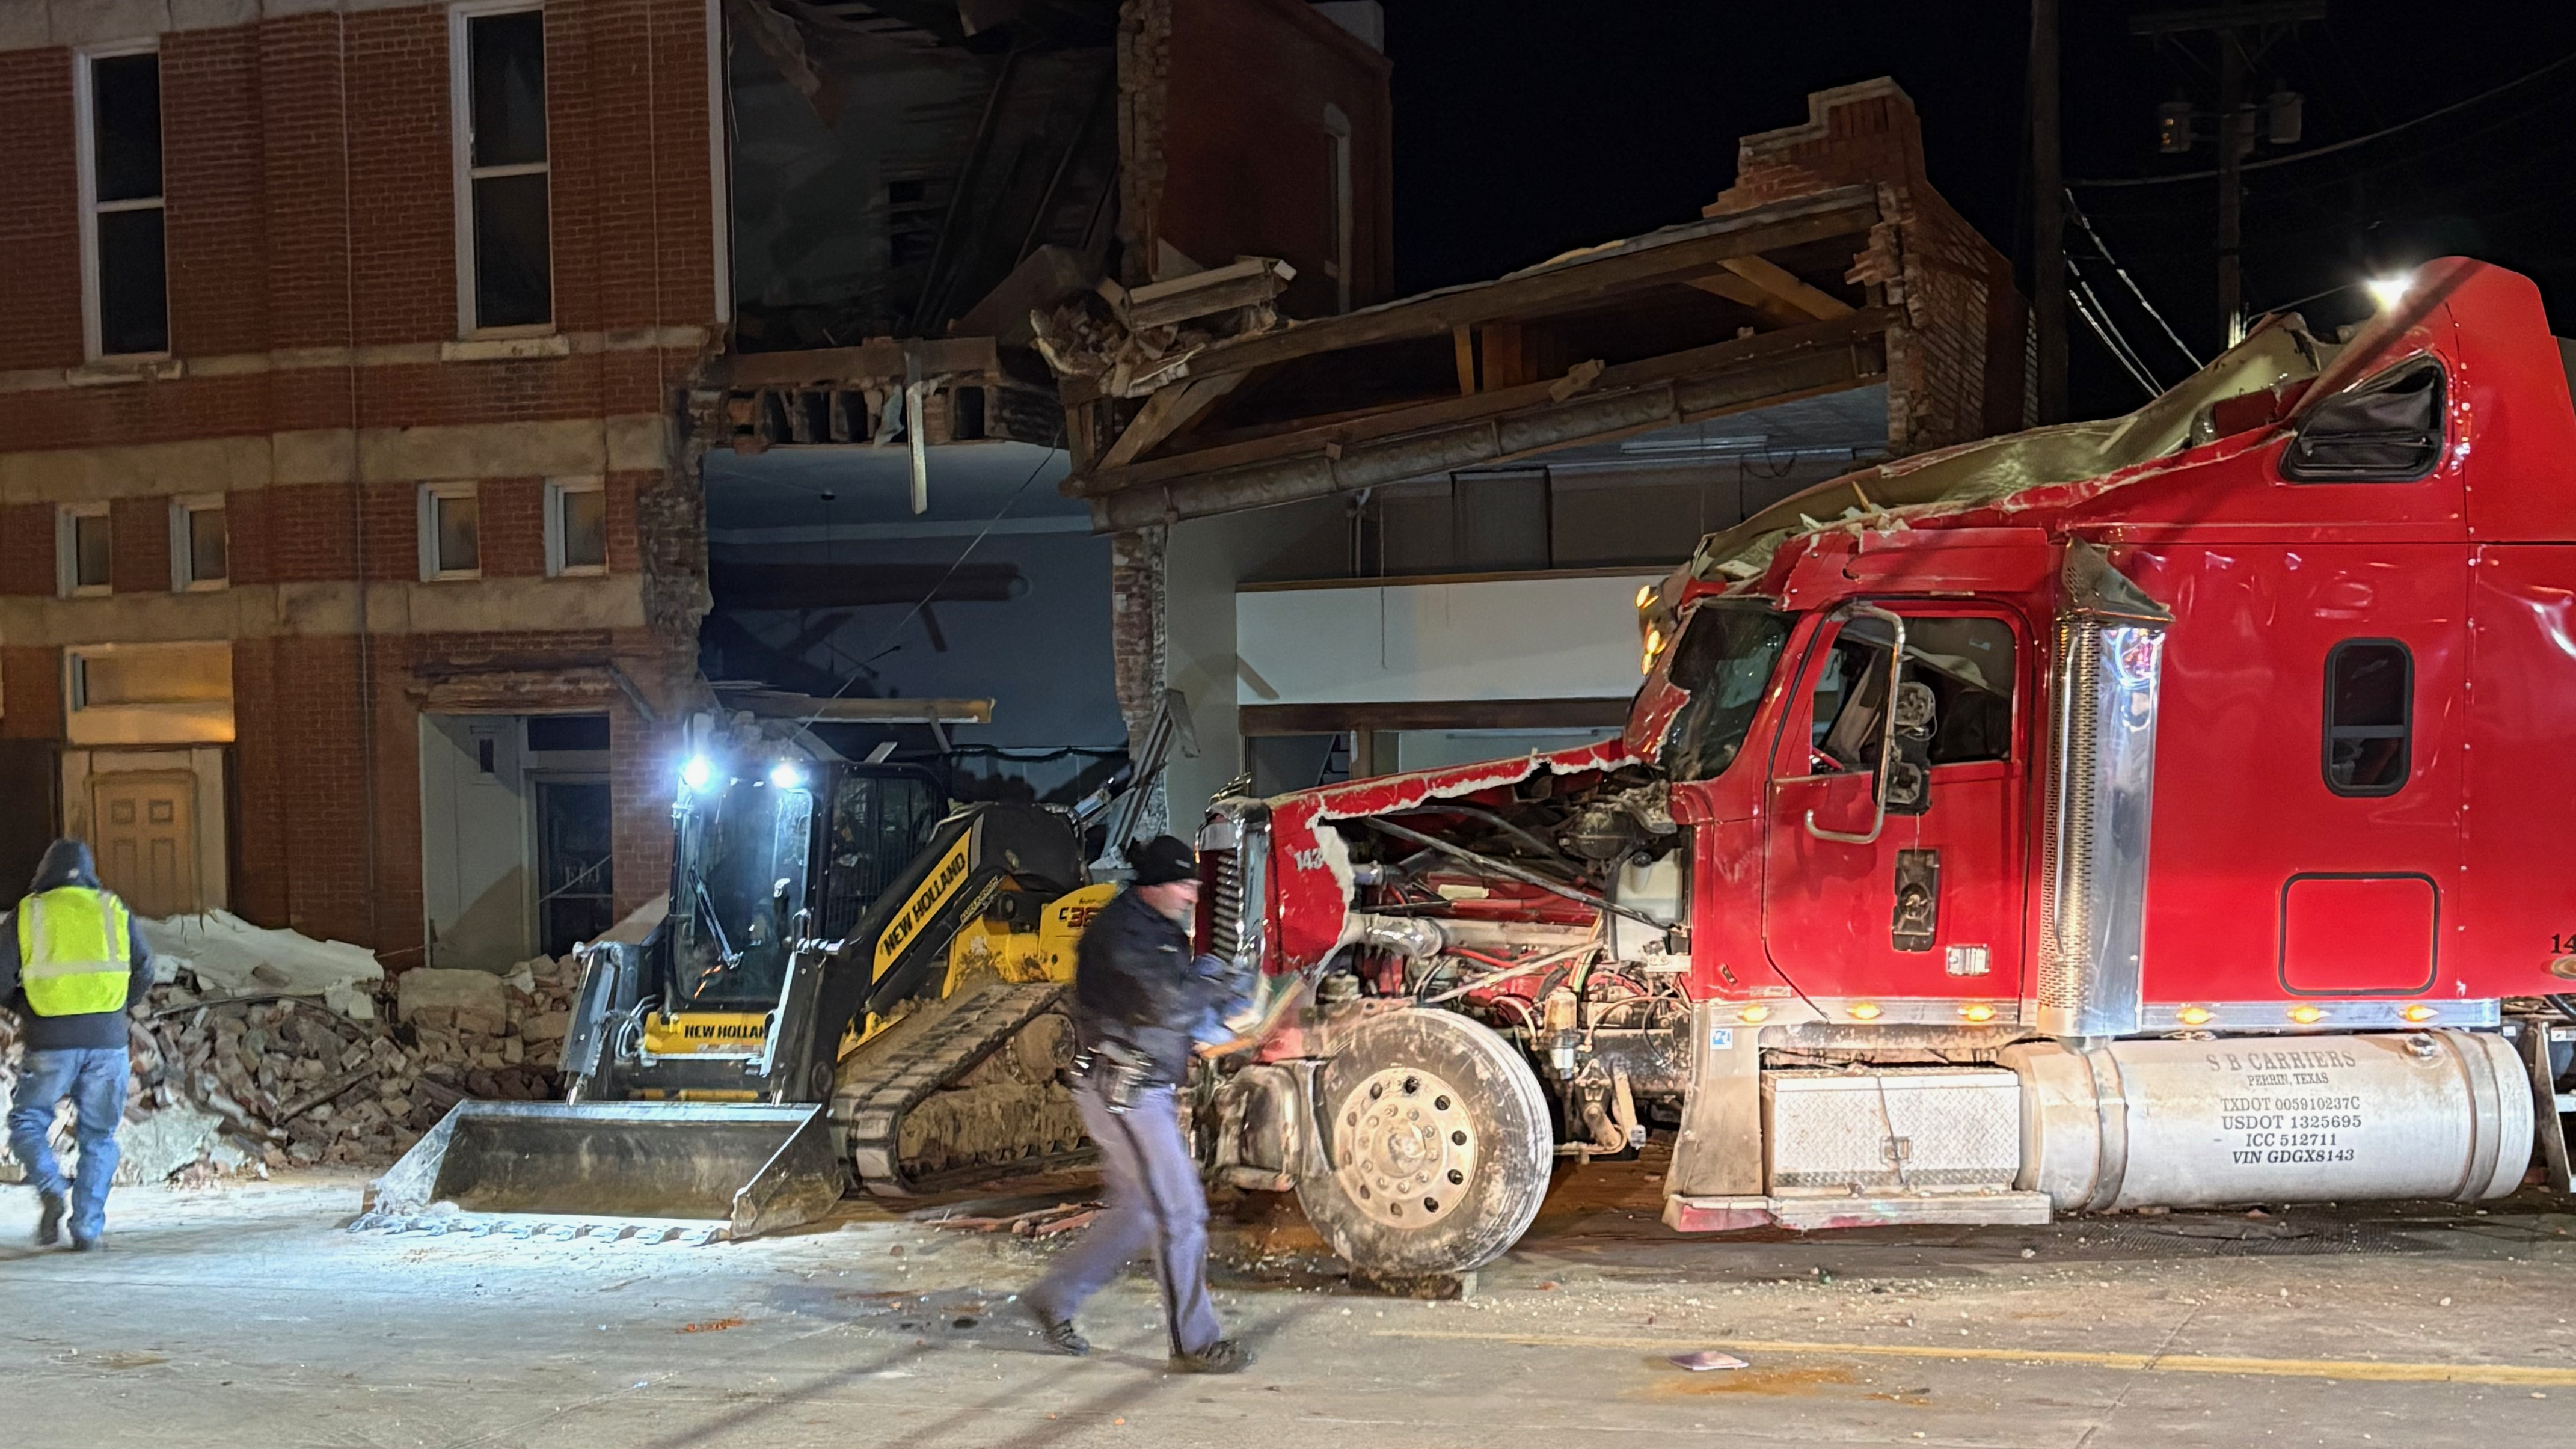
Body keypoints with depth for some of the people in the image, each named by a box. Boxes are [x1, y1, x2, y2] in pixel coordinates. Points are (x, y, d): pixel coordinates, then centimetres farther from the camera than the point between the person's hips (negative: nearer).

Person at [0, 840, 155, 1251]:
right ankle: (88, 1228, 4)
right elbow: (143, 974, 10)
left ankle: (52, 1189, -12)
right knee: (98, 1136, 9)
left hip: (50, 1043, -1)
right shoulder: (114, 910, 8)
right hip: (107, 1039, 2)